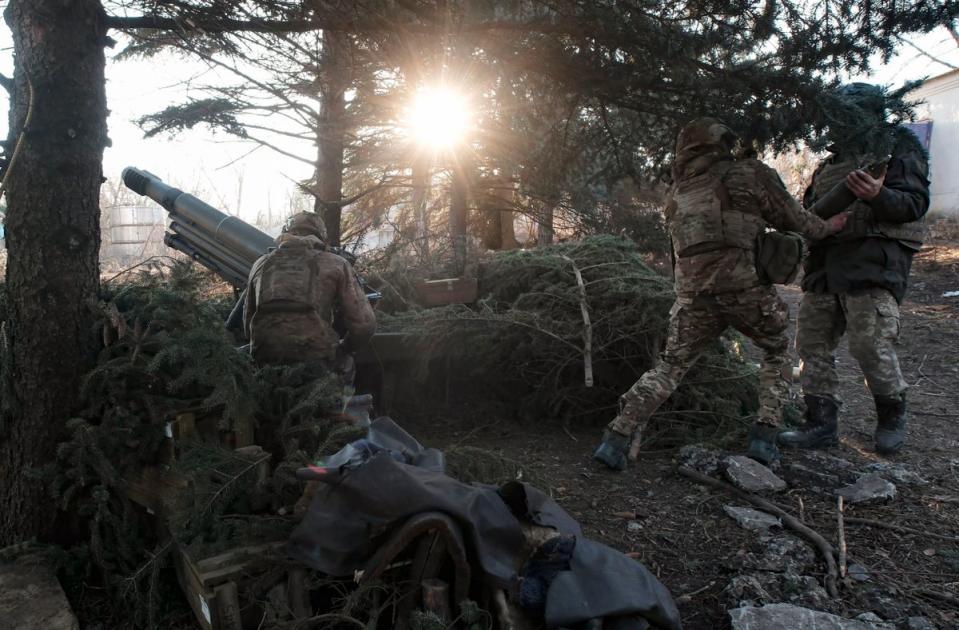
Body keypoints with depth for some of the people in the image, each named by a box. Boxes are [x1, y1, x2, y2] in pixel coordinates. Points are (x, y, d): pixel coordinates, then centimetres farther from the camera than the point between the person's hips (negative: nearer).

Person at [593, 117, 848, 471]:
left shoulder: (676, 194, 17)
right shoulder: (750, 174, 4)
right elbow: (793, 219, 9)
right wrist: (827, 227, 26)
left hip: (693, 295, 3)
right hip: (746, 288, -3)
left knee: (669, 369, 13)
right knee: (777, 351, 24)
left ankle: (617, 438, 0)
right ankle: (764, 436, 15)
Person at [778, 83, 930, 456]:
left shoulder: (898, 146, 5)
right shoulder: (833, 159, 24)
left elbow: (915, 202, -6)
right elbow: (811, 206, 28)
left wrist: (878, 195, -25)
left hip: (875, 260, -7)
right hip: (827, 260, 7)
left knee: (871, 344, -12)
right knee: (812, 342, 2)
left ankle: (892, 416, 14)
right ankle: (821, 425, 10)